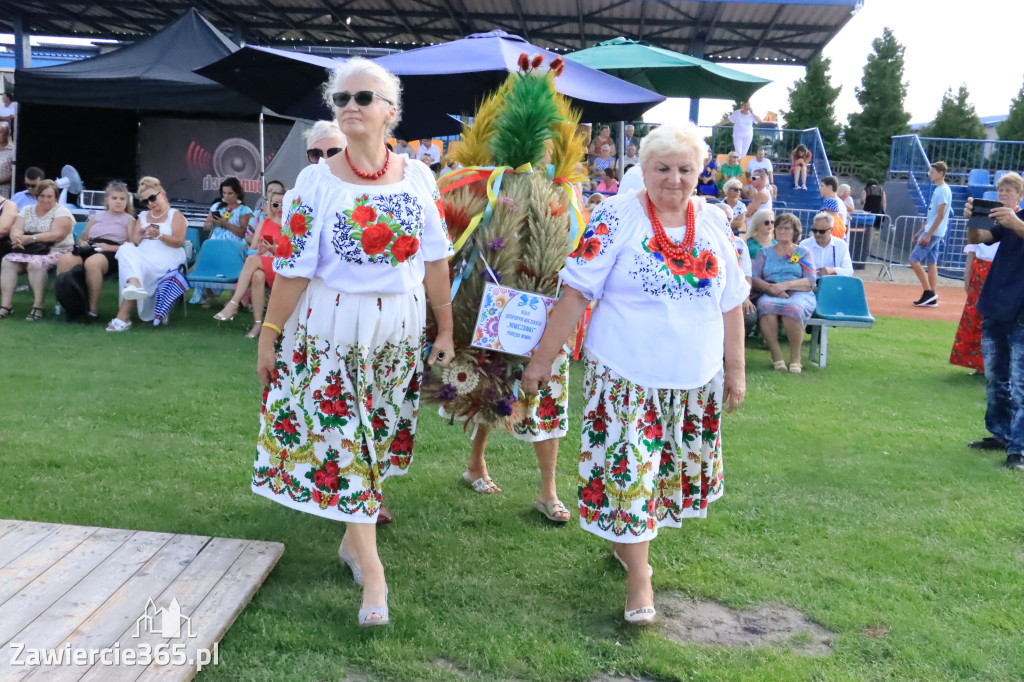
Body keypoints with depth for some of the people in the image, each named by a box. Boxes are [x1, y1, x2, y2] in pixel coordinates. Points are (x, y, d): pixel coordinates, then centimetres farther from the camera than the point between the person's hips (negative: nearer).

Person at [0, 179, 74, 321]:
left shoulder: (62, 211, -1)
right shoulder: (27, 210, 17)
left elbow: (56, 235, -15)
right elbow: (16, 228, 3)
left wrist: (29, 238, -20)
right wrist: (17, 238, -22)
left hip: (56, 252, -5)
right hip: (28, 250, 5)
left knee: (35, 263, -34)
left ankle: (38, 307, -29)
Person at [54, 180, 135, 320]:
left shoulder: (129, 220, 16)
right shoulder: (96, 216, 30)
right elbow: (82, 238, 31)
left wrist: (109, 247, -11)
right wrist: (82, 243, 5)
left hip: (112, 253, -4)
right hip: (89, 250, 5)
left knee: (92, 262, -41)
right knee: (65, 260, -30)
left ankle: (93, 308, -33)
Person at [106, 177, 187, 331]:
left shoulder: (175, 215, 11)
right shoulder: (143, 216, 27)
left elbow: (178, 242, -3)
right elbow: (131, 242, 18)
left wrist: (159, 235, -20)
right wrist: (139, 236, -5)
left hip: (165, 260, -4)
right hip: (141, 258, 4)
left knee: (136, 265, -34)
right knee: (126, 250, -31)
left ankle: (123, 316, -42)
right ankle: (135, 284, -58)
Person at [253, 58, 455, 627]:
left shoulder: (418, 178, 1)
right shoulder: (315, 182, -5)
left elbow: (436, 260, 4)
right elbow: (293, 267, -5)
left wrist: (445, 329, 5)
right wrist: (270, 335, -4)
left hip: (400, 326, 3)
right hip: (332, 326, -2)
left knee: (376, 434, 11)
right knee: (342, 439, -3)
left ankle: (354, 536, 30)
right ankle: (372, 571, 2)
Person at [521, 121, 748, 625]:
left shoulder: (714, 222, 5)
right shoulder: (617, 217, -8)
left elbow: (731, 303, 11)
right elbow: (576, 292, -10)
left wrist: (736, 369, 11)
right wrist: (542, 358, -11)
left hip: (695, 380, 5)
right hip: (626, 376, -4)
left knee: (666, 468, 15)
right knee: (626, 470, -1)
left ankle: (627, 540, 39)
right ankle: (638, 579, 15)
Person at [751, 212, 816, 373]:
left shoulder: (803, 253, 19)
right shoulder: (765, 253, 22)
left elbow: (810, 281, 4)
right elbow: (754, 279, 7)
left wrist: (786, 285, -12)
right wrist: (770, 287, -14)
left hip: (799, 295, -1)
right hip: (770, 294, 1)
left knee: (792, 308, -38)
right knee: (765, 306, -37)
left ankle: (795, 357, -22)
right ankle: (776, 356, -29)